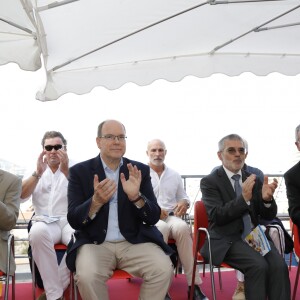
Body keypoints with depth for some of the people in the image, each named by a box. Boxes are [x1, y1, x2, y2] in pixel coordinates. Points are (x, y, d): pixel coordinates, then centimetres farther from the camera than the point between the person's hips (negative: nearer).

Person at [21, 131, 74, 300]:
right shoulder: (37, 172, 15)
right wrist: (38, 173, -11)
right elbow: (21, 195, 2)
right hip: (44, 222, 1)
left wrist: (66, 171, -18)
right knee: (37, 233, -36)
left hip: (70, 221, -1)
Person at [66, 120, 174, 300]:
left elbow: (153, 218, 0)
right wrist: (96, 201, -24)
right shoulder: (80, 171, 0)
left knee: (164, 269, -24)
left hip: (135, 242, 2)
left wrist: (136, 196, -20)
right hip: (95, 243, -1)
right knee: (87, 276, -30)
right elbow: (74, 220, -5)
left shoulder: (141, 170, 4)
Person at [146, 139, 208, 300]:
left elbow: (183, 196, 24)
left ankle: (194, 285, -32)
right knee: (162, 228, -40)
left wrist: (184, 202, -1)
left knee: (182, 227, -35)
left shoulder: (175, 175, 19)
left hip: (172, 217, 3)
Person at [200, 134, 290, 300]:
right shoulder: (210, 181, -1)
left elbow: (268, 216, 8)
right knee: (259, 265, -29)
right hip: (228, 239, -4)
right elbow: (217, 216, -14)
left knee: (279, 266, -23)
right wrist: (244, 198, -26)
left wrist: (267, 198, -15)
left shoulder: (254, 179, 12)